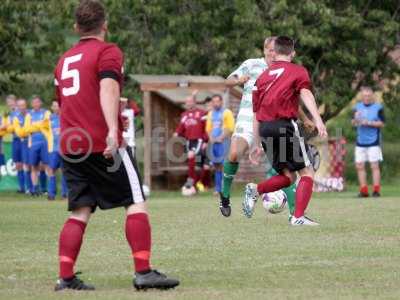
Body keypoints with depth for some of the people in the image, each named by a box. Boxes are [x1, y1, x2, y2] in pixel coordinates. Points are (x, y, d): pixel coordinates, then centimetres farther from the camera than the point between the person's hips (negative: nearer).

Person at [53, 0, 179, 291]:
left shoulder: (65, 60, 19)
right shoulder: (108, 51, -2)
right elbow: (108, 88, -20)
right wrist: (113, 128, -31)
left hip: (71, 145, 6)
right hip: (104, 144, -6)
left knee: (80, 211, 7)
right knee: (137, 202, 0)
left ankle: (66, 278, -2)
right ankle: (143, 272, -7)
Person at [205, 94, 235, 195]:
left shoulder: (227, 113, -2)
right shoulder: (210, 113, 17)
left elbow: (230, 128, -8)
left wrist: (221, 138, -14)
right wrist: (211, 138, 3)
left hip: (223, 142, -6)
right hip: (213, 142, 6)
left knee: (223, 166, -11)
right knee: (216, 166, 6)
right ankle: (218, 189, 9)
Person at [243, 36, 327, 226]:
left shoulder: (263, 77, 22)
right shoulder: (298, 71, 7)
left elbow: (256, 113, 23)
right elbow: (305, 94, -14)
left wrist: (257, 144, 27)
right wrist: (318, 120, -26)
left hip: (264, 129, 6)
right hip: (285, 125, -6)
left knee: (288, 176, 16)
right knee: (307, 172, 2)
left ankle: (256, 190, -6)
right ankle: (298, 217, -13)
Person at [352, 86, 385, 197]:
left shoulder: (378, 107, -2)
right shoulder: (357, 107, 9)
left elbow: (382, 123, -4)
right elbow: (353, 123, 8)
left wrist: (369, 123, -16)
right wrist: (356, 119, -14)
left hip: (373, 141, -4)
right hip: (360, 142, 4)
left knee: (374, 166, -5)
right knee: (359, 166, 2)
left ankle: (376, 190, -2)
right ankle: (363, 190, 9)